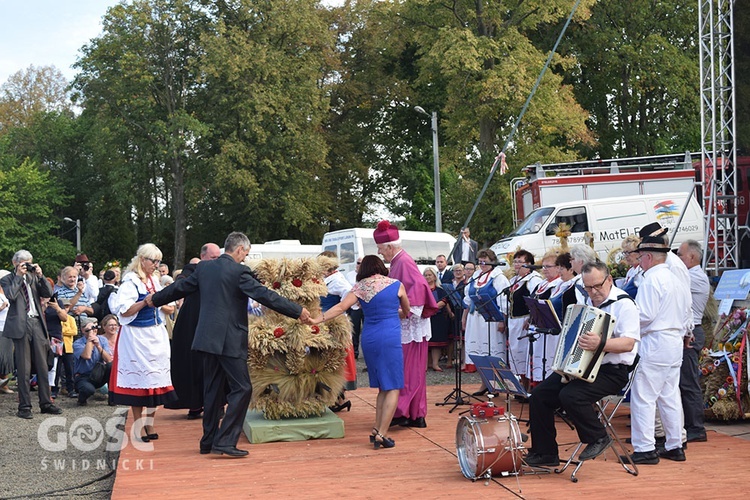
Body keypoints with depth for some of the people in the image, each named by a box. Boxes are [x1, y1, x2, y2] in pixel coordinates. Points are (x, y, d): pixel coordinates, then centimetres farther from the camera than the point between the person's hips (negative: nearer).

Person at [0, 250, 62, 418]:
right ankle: (24, 406, 5)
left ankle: (46, 403, 13)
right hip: (20, 326, -4)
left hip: (37, 324, 4)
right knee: (23, 368, -2)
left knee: (42, 366, 7)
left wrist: (40, 275, -4)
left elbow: (49, 293, 5)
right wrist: (18, 276, -10)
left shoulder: (34, 277, 15)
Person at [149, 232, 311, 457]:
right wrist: (298, 311, -11)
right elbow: (264, 295, -15)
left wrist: (155, 299, 38)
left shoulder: (203, 267, 8)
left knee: (213, 389, 15)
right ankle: (224, 441, -9)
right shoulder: (239, 271, -11)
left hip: (207, 338, 8)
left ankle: (209, 441, 21)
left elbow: (180, 287, 20)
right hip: (230, 341, -8)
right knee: (242, 388, -3)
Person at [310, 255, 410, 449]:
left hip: (368, 338, 4)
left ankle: (376, 430, 11)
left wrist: (316, 320, -3)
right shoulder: (397, 285, 5)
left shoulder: (360, 287, 6)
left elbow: (341, 307, -5)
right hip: (390, 338, -4)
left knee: (383, 388, 16)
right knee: (393, 388, 0)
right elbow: (407, 312, 19)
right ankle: (381, 433, -9)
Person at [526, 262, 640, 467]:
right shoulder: (588, 302, 14)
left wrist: (600, 344, -38)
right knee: (539, 395, -3)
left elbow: (628, 343, -23)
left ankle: (598, 437, -6)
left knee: (570, 395, -31)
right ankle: (544, 452, 7)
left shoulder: (624, 304, -12)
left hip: (612, 371, -8)